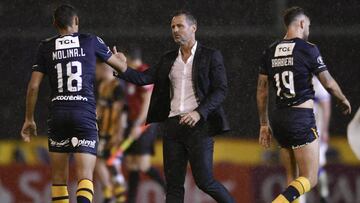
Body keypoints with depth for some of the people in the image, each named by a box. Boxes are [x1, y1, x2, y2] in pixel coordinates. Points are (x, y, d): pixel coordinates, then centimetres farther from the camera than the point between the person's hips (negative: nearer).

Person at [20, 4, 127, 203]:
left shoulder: (46, 47, 8)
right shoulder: (91, 41, 7)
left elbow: (33, 86, 6)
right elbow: (121, 66, 20)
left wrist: (29, 119, 16)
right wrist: (121, 58, 45)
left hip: (58, 112, 2)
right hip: (85, 112, -2)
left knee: (59, 177, 15)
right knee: (85, 177, -8)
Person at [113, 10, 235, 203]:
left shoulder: (210, 56, 1)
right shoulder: (168, 60, 15)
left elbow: (220, 90, -5)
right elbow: (144, 78, 5)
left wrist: (199, 113, -18)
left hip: (198, 124, -5)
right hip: (173, 125, 5)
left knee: (204, 181, -8)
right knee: (173, 185, 2)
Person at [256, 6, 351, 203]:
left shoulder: (270, 52, 8)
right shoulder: (308, 49, -8)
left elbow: (261, 91, 11)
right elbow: (329, 83, -1)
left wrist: (264, 125, 18)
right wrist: (343, 100, 19)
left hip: (279, 118, 6)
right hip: (301, 118, -6)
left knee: (292, 177, 14)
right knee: (310, 179, -4)